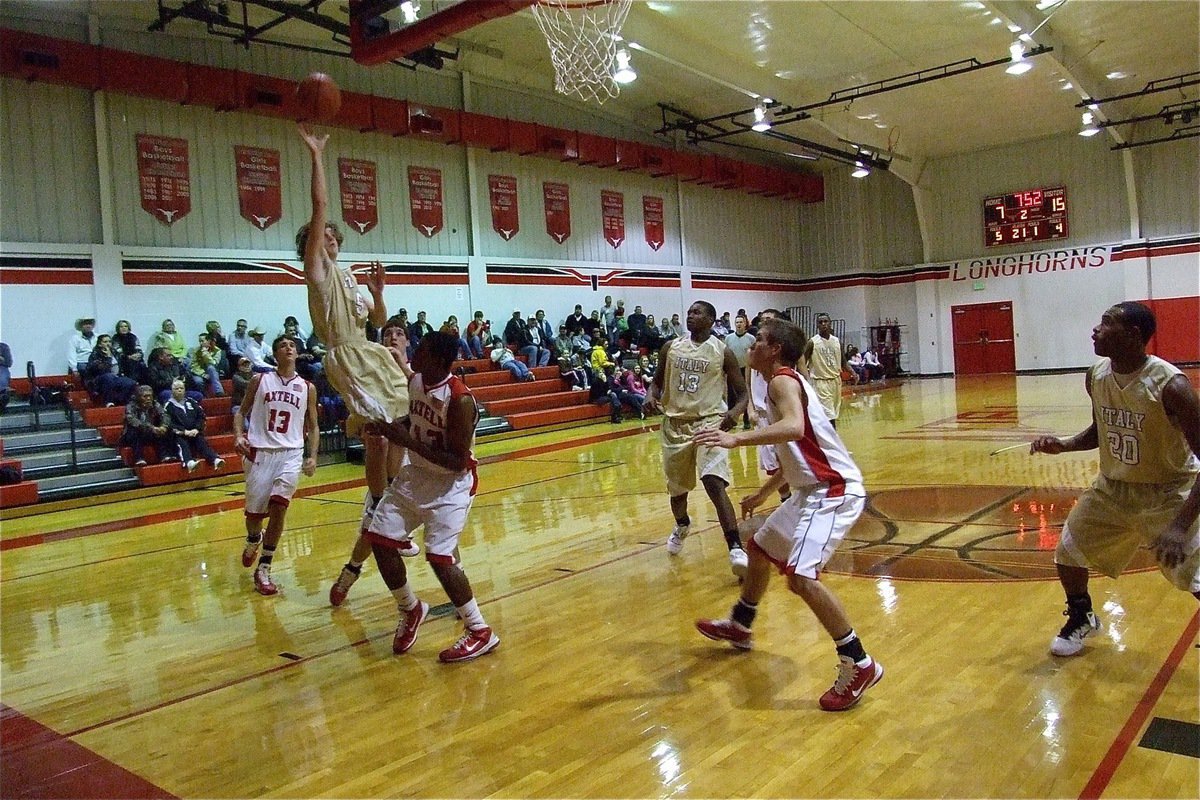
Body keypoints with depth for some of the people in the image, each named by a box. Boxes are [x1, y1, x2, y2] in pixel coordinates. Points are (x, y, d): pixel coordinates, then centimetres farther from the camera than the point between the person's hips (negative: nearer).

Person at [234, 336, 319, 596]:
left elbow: (313, 427, 12)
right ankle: (253, 540, 43)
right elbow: (242, 411, 10)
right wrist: (238, 435, -9)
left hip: (291, 453, 0)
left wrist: (312, 456, 0)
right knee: (254, 512, 6)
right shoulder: (259, 380, 6)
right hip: (259, 452, 0)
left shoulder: (307, 388, 8)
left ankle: (263, 569, -5)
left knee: (278, 507, -17)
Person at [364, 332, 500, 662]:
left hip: (451, 484, -8)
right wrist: (393, 427, -3)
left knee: (439, 557, -17)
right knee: (379, 540, 5)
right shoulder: (416, 380, -3)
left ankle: (481, 632, -1)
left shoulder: (460, 400, -27)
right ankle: (411, 610, 27)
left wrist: (408, 441, -30)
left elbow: (458, 462, -27)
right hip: (416, 474, 8)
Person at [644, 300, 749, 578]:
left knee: (715, 484, -23)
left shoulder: (722, 352, -5)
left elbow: (742, 392, -2)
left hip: (709, 423, -4)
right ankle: (682, 526, 51)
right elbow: (657, 381, 16)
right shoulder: (671, 347, 4)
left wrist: (736, 411, -24)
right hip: (675, 424, 4)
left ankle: (736, 548, -20)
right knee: (677, 488, 18)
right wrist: (651, 396, -7)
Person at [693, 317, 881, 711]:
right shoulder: (786, 382, 16)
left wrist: (736, 438, -45)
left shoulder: (783, 380, -14)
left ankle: (859, 665, -11)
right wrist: (763, 493, 30)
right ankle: (738, 627, 44)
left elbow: (794, 428, -37)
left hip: (833, 491, -11)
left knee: (801, 576, -23)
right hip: (814, 489, 11)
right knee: (760, 548, 23)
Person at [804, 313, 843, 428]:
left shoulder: (837, 341, 7)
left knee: (833, 415, 12)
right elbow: (802, 363, -7)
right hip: (821, 382, -6)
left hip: (836, 380, 6)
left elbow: (842, 361, 17)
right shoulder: (812, 342, -9)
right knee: (829, 416, -12)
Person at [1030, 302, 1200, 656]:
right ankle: (1081, 619, 36)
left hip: (1169, 493, -6)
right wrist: (1063, 445, -8)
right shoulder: (1096, 376, -8)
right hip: (1113, 487, 6)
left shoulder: (1170, 385, -27)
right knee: (1068, 552, 9)